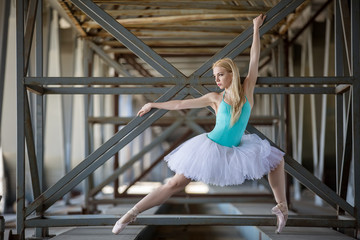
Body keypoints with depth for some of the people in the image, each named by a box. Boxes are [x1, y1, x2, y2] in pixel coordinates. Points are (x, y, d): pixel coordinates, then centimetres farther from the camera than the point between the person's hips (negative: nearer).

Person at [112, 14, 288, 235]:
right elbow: (181, 104, 3)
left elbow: (255, 59, -2)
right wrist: (154, 105, 8)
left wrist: (256, 28, 1)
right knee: (176, 184, -8)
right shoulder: (216, 98, -5)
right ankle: (132, 213, -5)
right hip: (210, 148, -2)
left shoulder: (247, 90, -4)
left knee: (277, 158, 2)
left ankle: (282, 206, 13)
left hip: (234, 150, 3)